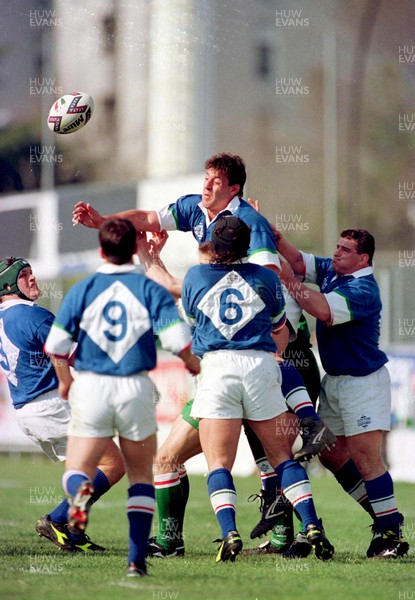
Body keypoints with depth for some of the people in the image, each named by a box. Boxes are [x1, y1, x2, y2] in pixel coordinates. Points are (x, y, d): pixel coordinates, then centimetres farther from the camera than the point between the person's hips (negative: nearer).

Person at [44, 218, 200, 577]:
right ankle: (137, 559, 5)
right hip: (135, 388, 0)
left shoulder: (82, 291, 1)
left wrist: (65, 381, 19)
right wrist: (193, 364, 10)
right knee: (141, 476, 15)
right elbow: (178, 341, -13)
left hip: (91, 387, 0)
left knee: (76, 472, 6)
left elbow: (56, 346, 1)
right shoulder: (151, 291, -3)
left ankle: (80, 491, -32)